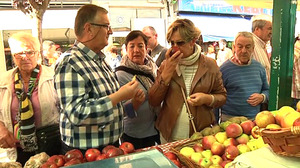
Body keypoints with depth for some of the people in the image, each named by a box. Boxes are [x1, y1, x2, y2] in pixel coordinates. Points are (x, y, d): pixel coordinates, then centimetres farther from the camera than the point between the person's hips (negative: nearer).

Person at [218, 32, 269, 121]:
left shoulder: (259, 67, 8)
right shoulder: (224, 69, -8)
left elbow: (266, 89, 21)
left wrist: (262, 97, -3)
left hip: (255, 118, 5)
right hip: (230, 119, -4)